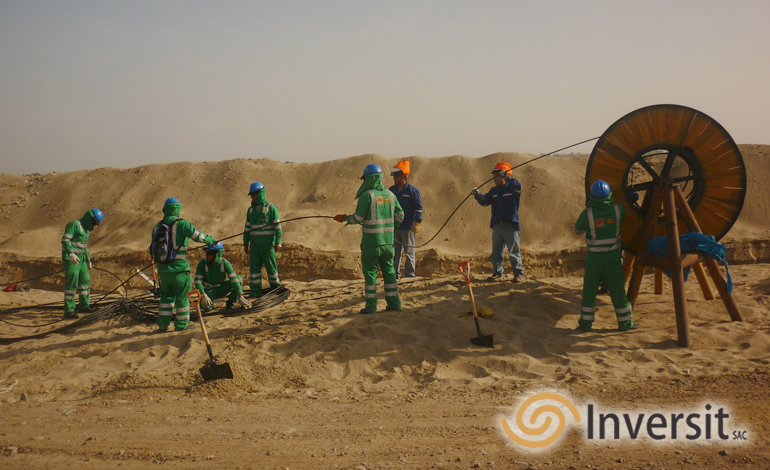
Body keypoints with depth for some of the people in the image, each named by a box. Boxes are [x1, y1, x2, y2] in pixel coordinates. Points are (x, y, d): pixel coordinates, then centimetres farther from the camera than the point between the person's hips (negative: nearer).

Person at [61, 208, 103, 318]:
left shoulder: (85, 229, 21)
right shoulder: (74, 224, -9)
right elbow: (65, 240, -19)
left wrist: (88, 259, 30)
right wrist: (71, 254, -29)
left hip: (81, 260, 9)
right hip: (71, 260, -9)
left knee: (85, 281, 13)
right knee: (72, 284, -10)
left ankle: (84, 306, 25)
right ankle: (68, 310, -7)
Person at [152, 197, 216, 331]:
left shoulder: (157, 227, 8)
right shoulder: (181, 224, -11)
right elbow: (198, 236, -14)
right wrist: (212, 240, 4)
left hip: (163, 269, 5)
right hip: (179, 269, -5)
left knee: (166, 296, 19)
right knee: (182, 296, 8)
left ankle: (163, 324, 19)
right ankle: (181, 324, 14)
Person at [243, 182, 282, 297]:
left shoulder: (271, 208, -3)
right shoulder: (251, 210, 13)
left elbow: (277, 226, -5)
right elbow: (247, 227, 18)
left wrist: (278, 242, -11)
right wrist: (245, 243, 15)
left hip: (268, 243, -5)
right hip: (254, 244, 5)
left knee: (271, 266, 0)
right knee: (254, 267, 2)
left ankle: (275, 288, 14)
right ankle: (255, 291, 8)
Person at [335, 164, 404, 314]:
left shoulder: (367, 195, -11)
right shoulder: (390, 195, 7)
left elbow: (358, 218, -12)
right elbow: (400, 215, 9)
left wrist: (344, 218, 6)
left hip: (371, 241, -5)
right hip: (388, 241, 5)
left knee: (370, 272, 3)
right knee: (389, 270, 13)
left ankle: (371, 306, 6)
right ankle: (394, 303, 16)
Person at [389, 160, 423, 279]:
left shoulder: (413, 190, -6)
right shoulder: (392, 190, 9)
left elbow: (418, 208, -7)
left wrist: (417, 223, -12)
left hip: (408, 227, -5)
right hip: (394, 227, 5)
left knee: (409, 252, 3)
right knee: (395, 252, 8)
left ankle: (409, 274, 9)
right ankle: (395, 274, 15)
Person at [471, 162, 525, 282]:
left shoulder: (512, 188, -3)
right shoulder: (494, 191, 14)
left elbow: (518, 186, -26)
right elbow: (485, 201, 5)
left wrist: (507, 178, -37)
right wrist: (478, 195, -14)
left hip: (511, 226, -6)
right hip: (496, 226, 6)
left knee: (514, 252, -1)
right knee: (496, 252, 9)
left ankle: (519, 274, 5)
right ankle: (497, 273, 17)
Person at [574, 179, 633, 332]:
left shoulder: (587, 213, -13)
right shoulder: (618, 209, -8)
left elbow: (578, 230, 5)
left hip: (594, 258, -1)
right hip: (614, 256, 1)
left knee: (589, 291, 9)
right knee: (618, 291, 10)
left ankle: (585, 323, 12)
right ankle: (625, 322, 17)